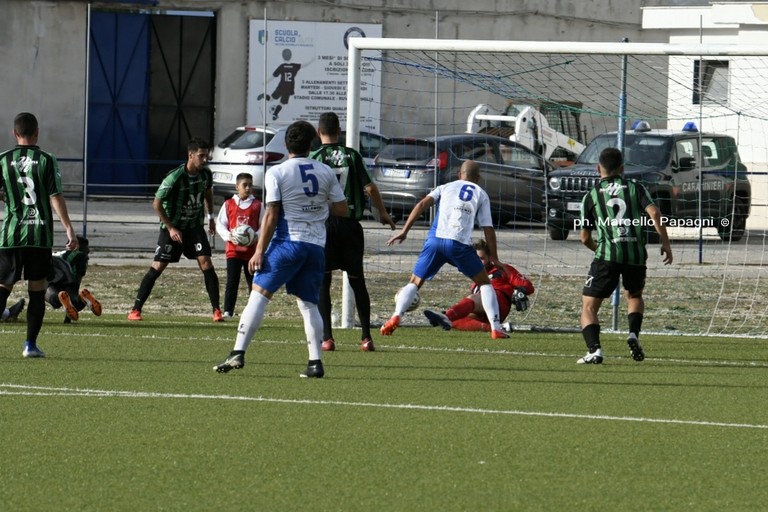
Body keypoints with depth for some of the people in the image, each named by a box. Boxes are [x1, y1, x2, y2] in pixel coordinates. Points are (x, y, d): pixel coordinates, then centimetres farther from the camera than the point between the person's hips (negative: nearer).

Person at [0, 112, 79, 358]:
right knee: (37, 291, 6)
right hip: (40, 234, -1)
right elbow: (56, 197, -5)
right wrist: (69, 228, -3)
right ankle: (31, 344, 4)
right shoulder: (46, 160, -1)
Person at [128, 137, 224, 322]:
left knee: (206, 263, -11)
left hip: (195, 226, 4)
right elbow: (157, 204, -15)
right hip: (172, 228, -4)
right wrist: (171, 228, -15)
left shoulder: (205, 174, -6)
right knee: (158, 267, -6)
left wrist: (210, 217, 17)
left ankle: (217, 310, -7)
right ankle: (135, 310, 1)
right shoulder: (175, 177, -23)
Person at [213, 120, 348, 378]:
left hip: (287, 241, -4)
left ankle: (238, 353, -12)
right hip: (316, 246, 4)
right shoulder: (326, 172, 8)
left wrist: (259, 251, -5)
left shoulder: (276, 173, -3)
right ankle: (316, 362, 2)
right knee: (308, 304, 11)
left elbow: (271, 215, -7)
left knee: (259, 294, -3)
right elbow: (342, 209, 11)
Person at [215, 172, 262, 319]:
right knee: (232, 281, -7)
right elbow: (220, 224, 5)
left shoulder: (257, 205, 2)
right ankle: (228, 311, -8)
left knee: (253, 281, 8)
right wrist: (229, 236, -13)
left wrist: (256, 237, -16)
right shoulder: (229, 204, 3)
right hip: (233, 249, -1)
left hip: (252, 250, 1)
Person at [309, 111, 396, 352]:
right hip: (350, 223, 2)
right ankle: (366, 337, 8)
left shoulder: (315, 157, -4)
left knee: (322, 281, 4)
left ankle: (327, 337, -5)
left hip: (324, 223, -2)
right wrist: (383, 213, 12)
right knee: (357, 280, 11)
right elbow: (370, 188, -1)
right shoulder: (352, 156, 3)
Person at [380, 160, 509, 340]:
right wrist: (494, 258, 17)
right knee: (484, 282, 16)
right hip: (460, 244, -1)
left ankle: (395, 317, -8)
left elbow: (422, 204, 6)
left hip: (436, 240, 1)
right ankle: (496, 328, 5)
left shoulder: (445, 188, 23)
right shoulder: (481, 194, 19)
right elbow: (487, 228, 12)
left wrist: (404, 231, 2)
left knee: (415, 282, 15)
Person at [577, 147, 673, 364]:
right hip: (636, 253, 2)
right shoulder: (635, 188, 11)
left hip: (607, 256, -2)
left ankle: (594, 350, -17)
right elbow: (654, 213, -4)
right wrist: (665, 243, 2)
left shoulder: (591, 196, 10)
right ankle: (634, 334, 4)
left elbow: (585, 238, 13)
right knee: (634, 296, 29)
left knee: (589, 306, 5)